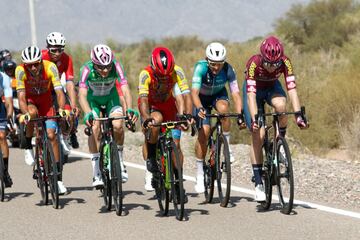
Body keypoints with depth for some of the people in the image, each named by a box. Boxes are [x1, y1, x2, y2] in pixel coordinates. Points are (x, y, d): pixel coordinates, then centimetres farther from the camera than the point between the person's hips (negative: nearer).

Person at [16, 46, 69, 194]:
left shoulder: (50, 67, -29)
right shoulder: (20, 71, -29)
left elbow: (59, 92, -32)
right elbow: (21, 97, -32)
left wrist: (62, 109, -50)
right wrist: (25, 114, -50)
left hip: (45, 99, 1)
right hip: (29, 100, -1)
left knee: (51, 135, -12)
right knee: (32, 113, -37)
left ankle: (59, 178, -6)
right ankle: (28, 147, -14)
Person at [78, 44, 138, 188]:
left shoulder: (116, 66, -31)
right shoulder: (87, 69, -34)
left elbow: (125, 90, -39)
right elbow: (82, 95, -42)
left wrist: (129, 109, -56)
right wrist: (87, 113, -59)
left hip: (111, 97, 1)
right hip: (93, 99, -1)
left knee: (117, 126, -22)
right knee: (94, 128, -22)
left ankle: (119, 159, 4)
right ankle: (96, 171, -15)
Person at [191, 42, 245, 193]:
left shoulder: (228, 70, -28)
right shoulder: (201, 67, -33)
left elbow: (235, 93, -32)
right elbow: (194, 91, -42)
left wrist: (240, 115, -47)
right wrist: (199, 108, -61)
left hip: (218, 95, 1)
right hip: (202, 98, -1)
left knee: (223, 108, -35)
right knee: (203, 132, -16)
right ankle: (200, 175, -5)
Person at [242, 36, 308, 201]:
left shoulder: (285, 62, -29)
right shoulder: (254, 63, -35)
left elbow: (292, 89, -34)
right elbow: (251, 94, -41)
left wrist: (298, 114, -45)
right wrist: (254, 118, -53)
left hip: (272, 87, 2)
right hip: (254, 89, -2)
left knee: (280, 105, -36)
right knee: (257, 135, -12)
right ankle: (258, 183, -5)